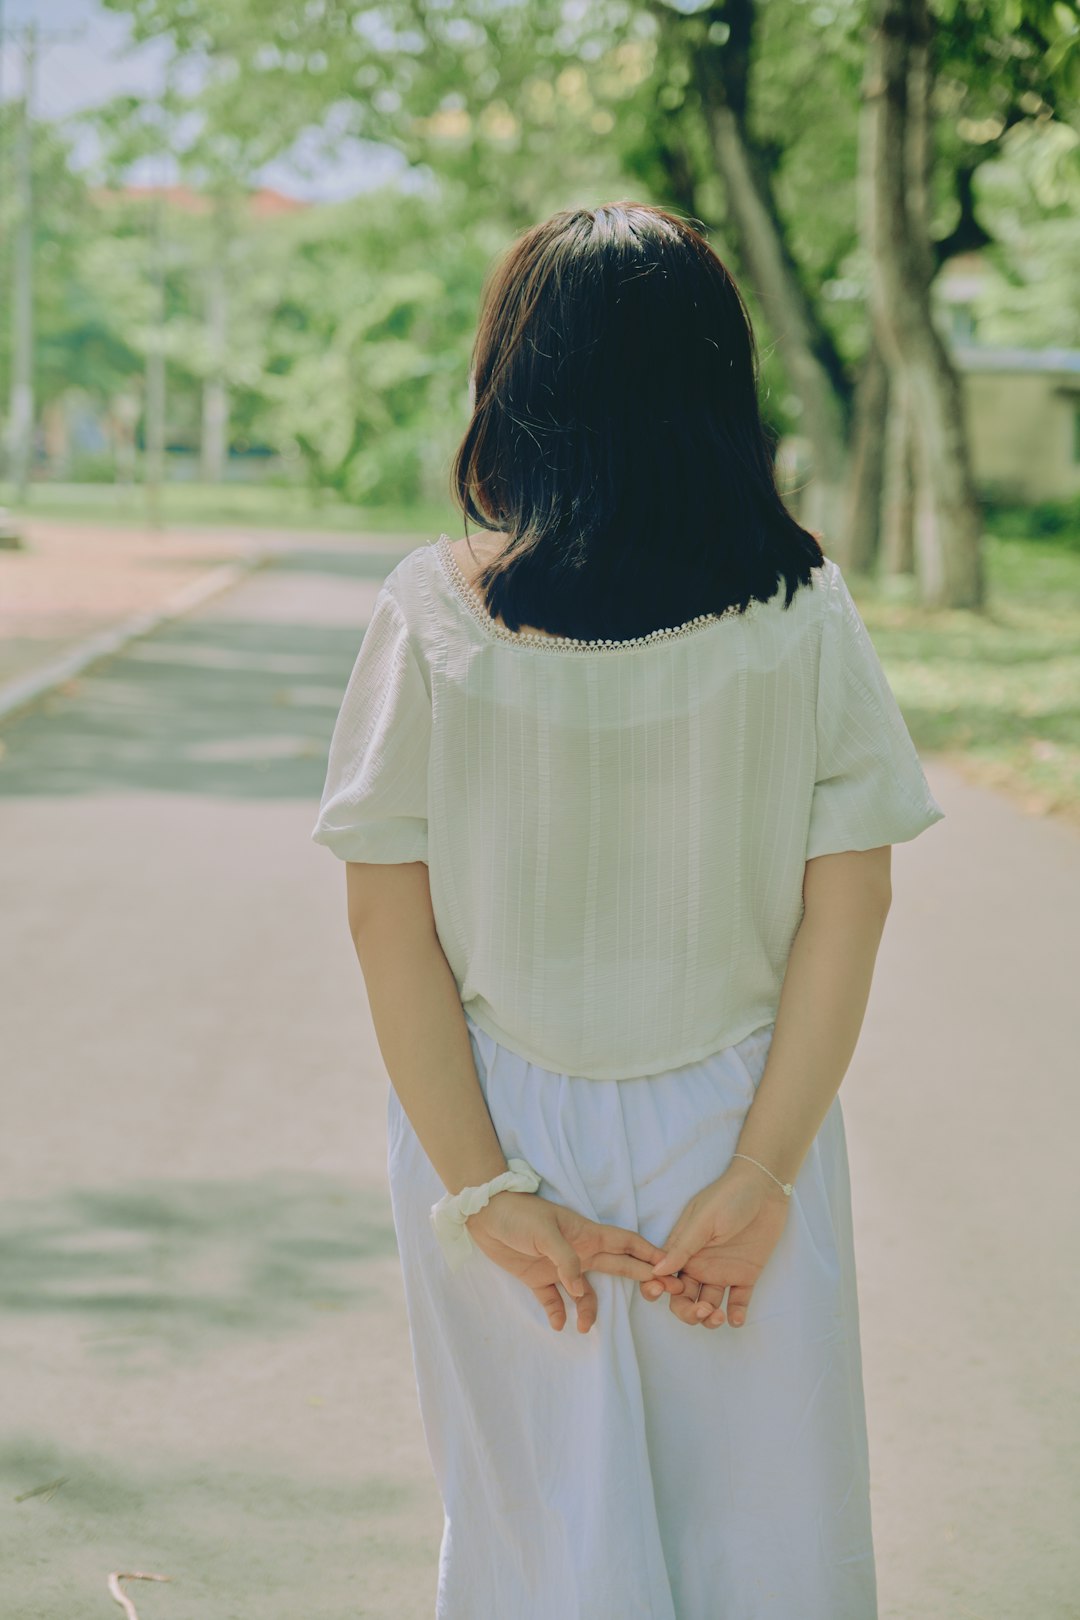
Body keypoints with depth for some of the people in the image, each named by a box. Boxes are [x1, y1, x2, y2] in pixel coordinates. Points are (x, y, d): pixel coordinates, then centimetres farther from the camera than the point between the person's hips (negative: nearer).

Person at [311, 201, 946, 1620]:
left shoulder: (435, 610, -10)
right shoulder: (801, 612, -8)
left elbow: (387, 919, -9)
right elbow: (850, 910, -9)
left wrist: (479, 1186, -6)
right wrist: (758, 1178, -8)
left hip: (501, 1130, 0)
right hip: (739, 1125, 0)